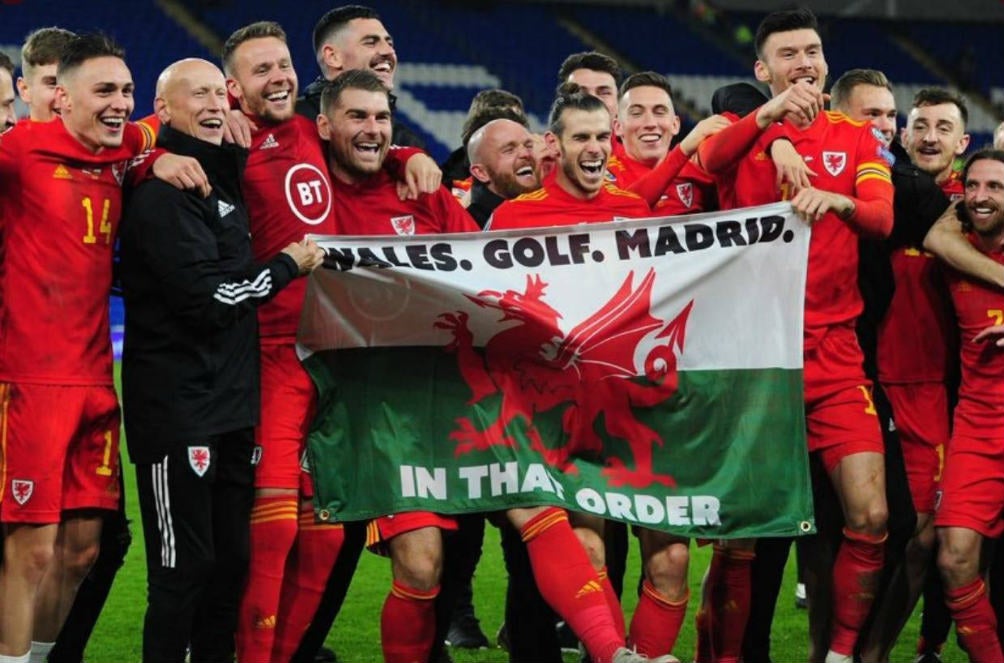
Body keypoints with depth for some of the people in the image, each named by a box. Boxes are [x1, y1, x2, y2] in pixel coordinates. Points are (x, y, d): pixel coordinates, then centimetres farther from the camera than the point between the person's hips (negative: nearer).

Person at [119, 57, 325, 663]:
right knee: (185, 565, -6)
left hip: (231, 403, 9)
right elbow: (207, 298, -18)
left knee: (232, 559, 12)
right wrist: (289, 265, -6)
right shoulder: (162, 192, -12)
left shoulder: (224, 176, 16)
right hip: (177, 405, -9)